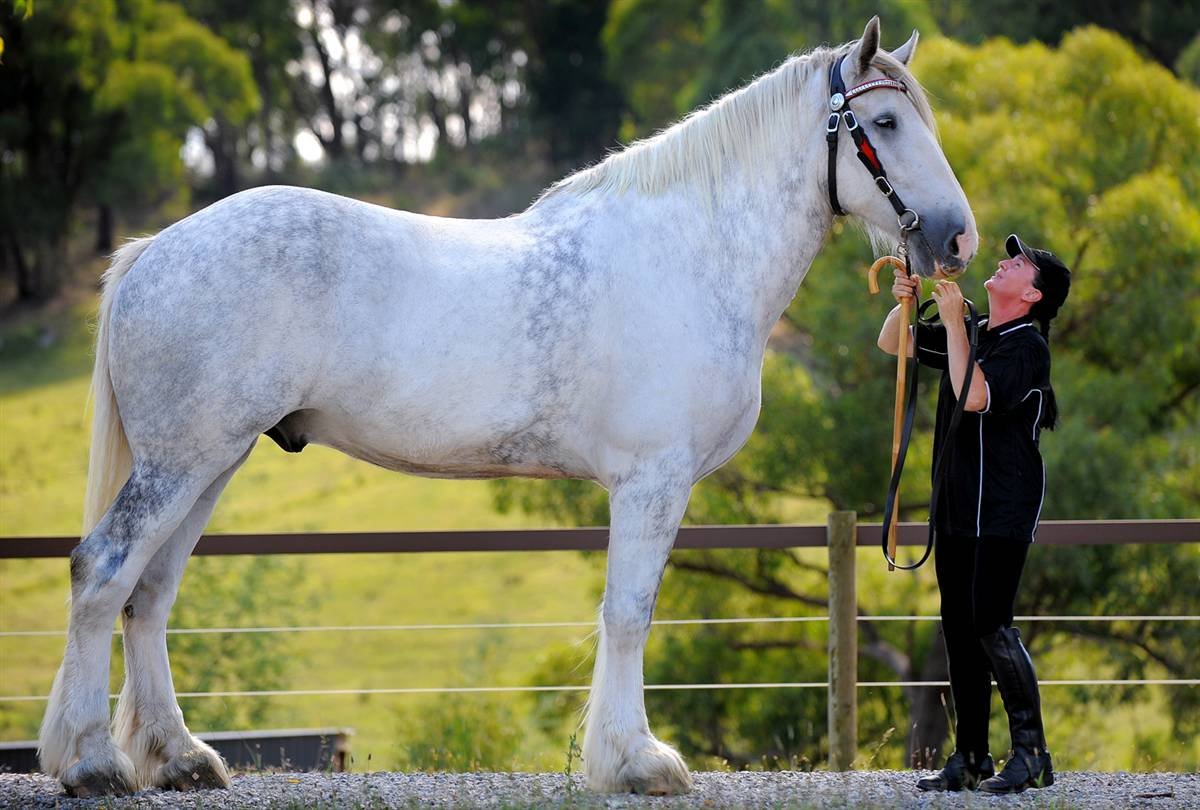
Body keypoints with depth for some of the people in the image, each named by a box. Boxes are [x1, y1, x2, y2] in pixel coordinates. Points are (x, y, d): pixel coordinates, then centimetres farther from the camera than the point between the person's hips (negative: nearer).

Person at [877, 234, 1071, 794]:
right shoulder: (972, 335, 14)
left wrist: (953, 322, -20)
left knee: (989, 624, -16)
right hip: (956, 508, 8)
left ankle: (1031, 753, -10)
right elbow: (892, 345, 22)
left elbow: (974, 396, -24)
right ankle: (970, 758, 12)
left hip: (1003, 511, -8)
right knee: (959, 627, 7)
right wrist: (904, 302, 1)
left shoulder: (1027, 346, -9)